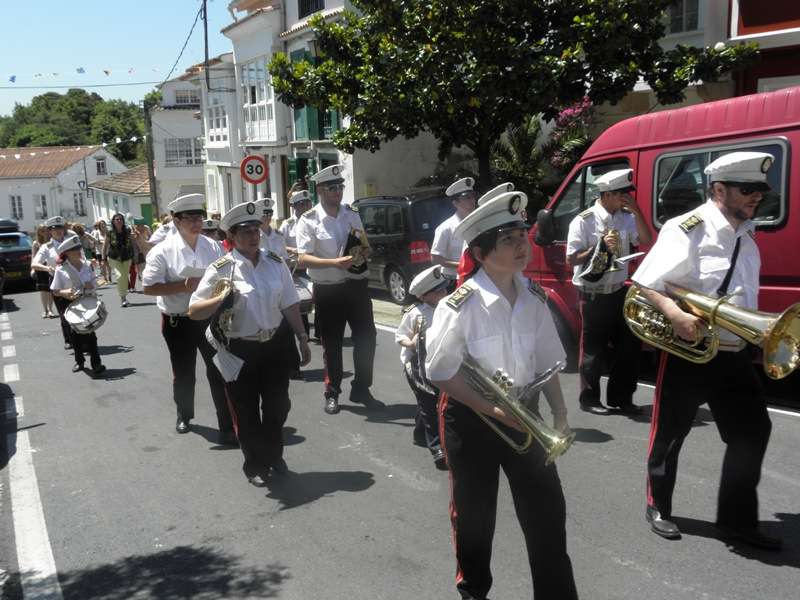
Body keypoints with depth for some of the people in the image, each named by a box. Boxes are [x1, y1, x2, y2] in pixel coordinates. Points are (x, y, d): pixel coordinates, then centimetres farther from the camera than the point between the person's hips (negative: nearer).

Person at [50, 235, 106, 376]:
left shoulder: (87, 266, 3)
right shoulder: (61, 270, -7)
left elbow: (94, 285, 13)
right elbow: (55, 291, -4)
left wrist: (91, 286, -11)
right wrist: (66, 292, -24)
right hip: (70, 305, -1)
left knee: (89, 331, -7)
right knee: (75, 333, 8)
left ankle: (96, 363, -6)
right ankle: (79, 361, 25)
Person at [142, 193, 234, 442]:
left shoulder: (213, 247, 1)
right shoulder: (163, 251, -10)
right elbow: (149, 287, -13)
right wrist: (184, 286, -22)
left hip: (210, 318, 2)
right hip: (178, 322, -1)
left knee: (218, 370, 0)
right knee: (183, 372, 16)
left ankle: (227, 425, 8)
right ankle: (184, 415, 41)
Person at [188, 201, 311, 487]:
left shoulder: (275, 263, 0)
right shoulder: (221, 269, -11)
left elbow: (290, 305, 7)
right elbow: (194, 311, -11)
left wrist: (302, 338, 7)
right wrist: (221, 299, -27)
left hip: (274, 346, 3)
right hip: (239, 351, -3)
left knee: (277, 406, 16)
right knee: (246, 412, 10)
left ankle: (274, 456, 41)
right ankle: (255, 465, 31)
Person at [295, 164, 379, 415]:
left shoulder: (352, 214, 7)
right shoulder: (309, 220, -8)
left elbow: (365, 245, 18)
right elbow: (303, 258, -16)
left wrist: (365, 252, -6)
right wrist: (335, 262, -27)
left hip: (356, 285, 4)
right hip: (327, 290, -4)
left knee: (366, 337, 8)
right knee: (332, 344, 8)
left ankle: (361, 390, 25)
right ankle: (332, 394, 25)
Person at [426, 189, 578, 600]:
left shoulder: (534, 298, -5)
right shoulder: (459, 306, -22)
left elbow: (547, 362, 4)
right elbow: (441, 372, -17)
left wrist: (559, 415, -1)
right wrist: (489, 409, -20)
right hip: (470, 418, -4)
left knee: (547, 509, 8)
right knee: (474, 513, 13)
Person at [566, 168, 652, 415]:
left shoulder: (626, 217, 5)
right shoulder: (584, 221, -11)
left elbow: (646, 241, 0)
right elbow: (572, 258, -10)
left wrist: (637, 211, -9)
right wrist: (600, 246, -20)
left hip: (619, 291, 6)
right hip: (594, 294, -6)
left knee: (630, 344, 10)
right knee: (594, 348, 2)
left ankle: (620, 397, 24)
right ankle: (589, 399, 17)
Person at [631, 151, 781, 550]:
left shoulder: (746, 236, 11)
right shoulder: (687, 230, -15)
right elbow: (645, 283, -19)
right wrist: (677, 316, -32)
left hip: (734, 355, 7)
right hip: (689, 353, -7)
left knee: (752, 432, 9)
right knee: (670, 434, 9)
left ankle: (737, 520, 23)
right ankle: (658, 508, 30)